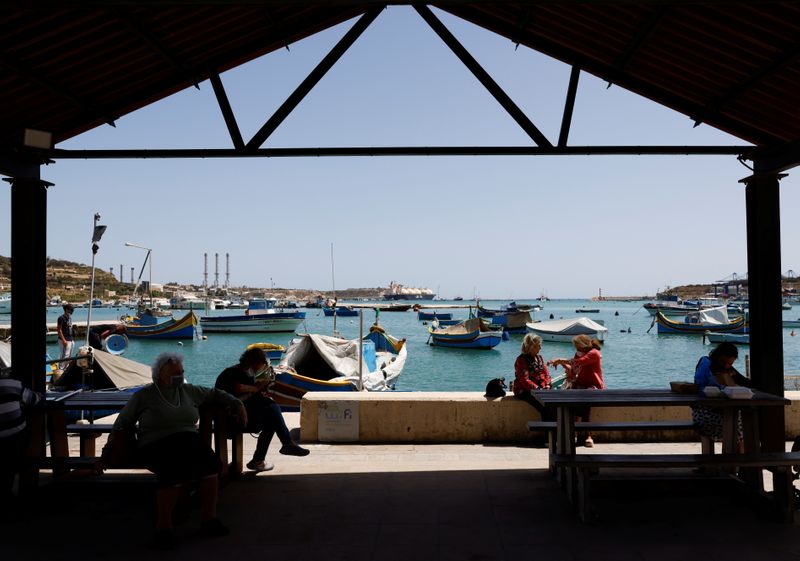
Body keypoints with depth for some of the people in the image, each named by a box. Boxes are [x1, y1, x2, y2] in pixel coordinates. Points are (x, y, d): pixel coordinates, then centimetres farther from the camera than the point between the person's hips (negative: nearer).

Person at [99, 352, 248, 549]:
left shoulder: (188, 391, 17)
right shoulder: (143, 396, 8)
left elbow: (215, 394, 27)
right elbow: (122, 425, 10)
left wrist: (238, 404, 16)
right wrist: (107, 454, 5)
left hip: (189, 439, 4)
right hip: (156, 445, -3)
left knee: (208, 460, -30)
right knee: (174, 469, -38)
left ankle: (209, 520, -23)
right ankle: (163, 527, -23)